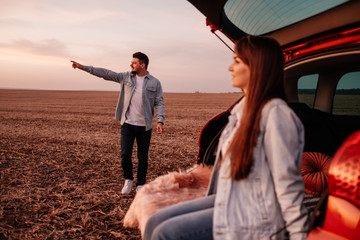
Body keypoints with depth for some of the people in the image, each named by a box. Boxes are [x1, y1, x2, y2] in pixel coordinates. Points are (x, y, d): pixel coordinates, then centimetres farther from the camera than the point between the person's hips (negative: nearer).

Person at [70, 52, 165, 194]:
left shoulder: (155, 83, 1)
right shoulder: (126, 77, 6)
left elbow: (159, 103, -2)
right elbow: (105, 73, 4)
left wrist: (160, 121, -15)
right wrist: (83, 67, 0)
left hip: (144, 126, -1)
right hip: (127, 124, 2)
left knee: (142, 157, 7)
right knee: (125, 154, -2)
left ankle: (140, 185, 24)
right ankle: (128, 180, 24)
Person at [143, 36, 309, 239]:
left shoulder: (275, 112, -20)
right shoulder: (243, 108, 8)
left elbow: (288, 184, -20)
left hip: (255, 219, -8)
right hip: (226, 200, 8)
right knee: (155, 222, 2)